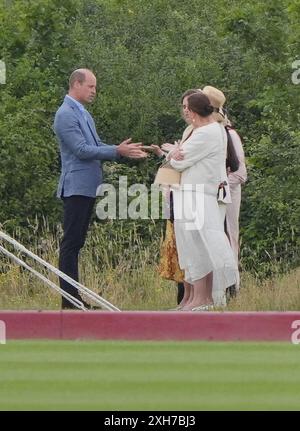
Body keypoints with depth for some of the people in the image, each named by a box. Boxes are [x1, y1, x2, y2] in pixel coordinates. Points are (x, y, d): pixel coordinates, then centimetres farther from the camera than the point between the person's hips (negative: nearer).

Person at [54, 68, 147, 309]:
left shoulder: (84, 114, 18)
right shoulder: (66, 115, -13)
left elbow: (96, 146, 21)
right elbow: (81, 150, -19)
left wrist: (124, 151, 6)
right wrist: (117, 151, -18)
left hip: (88, 187, 10)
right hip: (76, 187, -10)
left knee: (76, 242, 10)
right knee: (71, 242, -9)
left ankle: (74, 297, 13)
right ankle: (69, 300, -10)